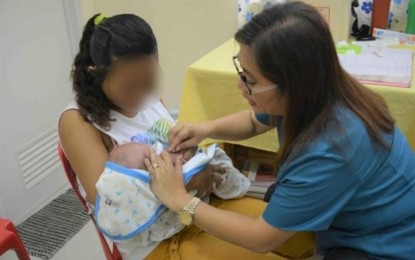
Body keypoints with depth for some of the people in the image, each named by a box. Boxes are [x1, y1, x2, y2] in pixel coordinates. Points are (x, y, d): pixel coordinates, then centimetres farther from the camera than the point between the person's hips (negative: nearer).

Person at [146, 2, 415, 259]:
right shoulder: (312, 95, -15)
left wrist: (180, 200, -22)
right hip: (356, 219, 8)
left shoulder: (329, 151, -39)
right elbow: (254, 121, 7)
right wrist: (206, 129, -12)